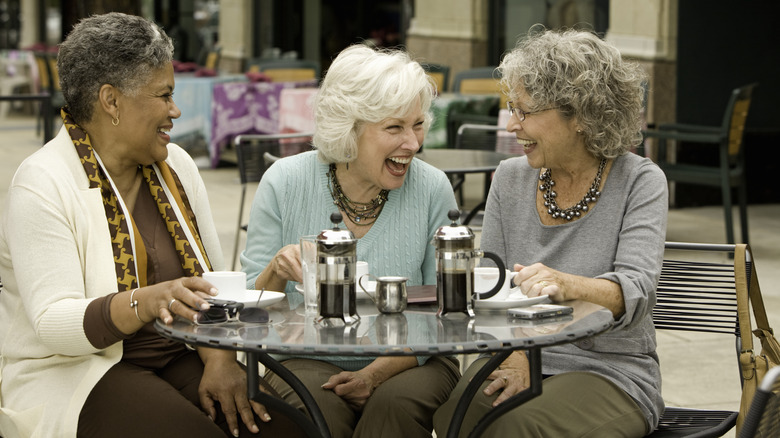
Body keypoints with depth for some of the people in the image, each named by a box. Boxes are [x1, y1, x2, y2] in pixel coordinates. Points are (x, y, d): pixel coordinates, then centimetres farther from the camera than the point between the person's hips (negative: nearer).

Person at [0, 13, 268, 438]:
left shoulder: (176, 166, 8)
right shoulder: (42, 186, -12)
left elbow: (212, 283, 6)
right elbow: (54, 323, -20)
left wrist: (221, 357, -13)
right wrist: (146, 302, -37)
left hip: (177, 356, 5)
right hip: (71, 372, -5)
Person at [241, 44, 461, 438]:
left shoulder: (433, 190, -5)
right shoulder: (284, 184, -5)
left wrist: (378, 373, -18)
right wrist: (276, 271, -24)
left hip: (409, 361, 0)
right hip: (308, 361, 0)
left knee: (396, 402, -32)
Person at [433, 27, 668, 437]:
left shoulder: (640, 182, -5)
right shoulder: (510, 178, 8)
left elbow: (635, 289, -19)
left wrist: (567, 285, -40)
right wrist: (514, 356, -14)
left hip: (610, 371, -3)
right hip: (515, 357, 3)